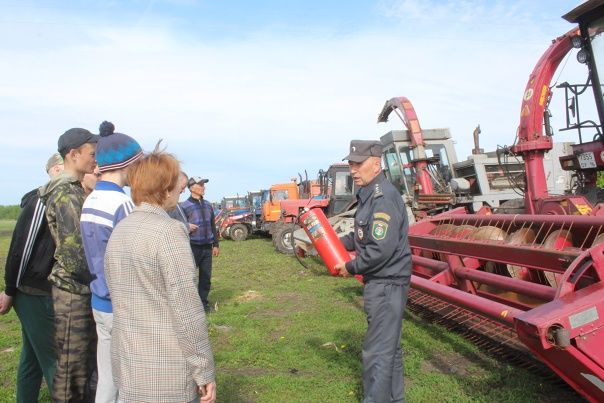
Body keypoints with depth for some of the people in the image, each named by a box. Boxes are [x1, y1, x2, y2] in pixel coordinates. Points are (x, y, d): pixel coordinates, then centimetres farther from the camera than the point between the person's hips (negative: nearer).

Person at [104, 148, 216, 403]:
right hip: (167, 372, -7)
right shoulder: (168, 231, -19)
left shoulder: (119, 231, 5)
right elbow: (187, 311, -21)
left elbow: (119, 296, 11)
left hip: (127, 367, 7)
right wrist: (204, 371, -13)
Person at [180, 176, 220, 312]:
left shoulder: (208, 205, 11)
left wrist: (215, 244, 14)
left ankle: (204, 302, 22)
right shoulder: (185, 206, -7)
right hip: (193, 247, -5)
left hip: (207, 247, 5)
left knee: (206, 277, 9)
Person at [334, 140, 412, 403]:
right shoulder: (368, 194, 11)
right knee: (389, 346, 21)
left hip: (386, 283, -10)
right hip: (381, 282, 10)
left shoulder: (383, 198, -21)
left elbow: (381, 250, -26)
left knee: (377, 352, -3)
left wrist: (351, 268, -13)